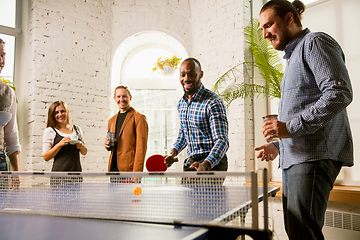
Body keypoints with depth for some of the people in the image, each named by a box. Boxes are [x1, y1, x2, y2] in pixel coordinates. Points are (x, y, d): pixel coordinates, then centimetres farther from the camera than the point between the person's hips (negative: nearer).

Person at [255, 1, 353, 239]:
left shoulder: (315, 42, -1)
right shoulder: (293, 57, 27)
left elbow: (340, 94, -17)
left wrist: (291, 127, -20)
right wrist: (278, 146, 17)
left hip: (314, 156, -10)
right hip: (293, 158, 10)